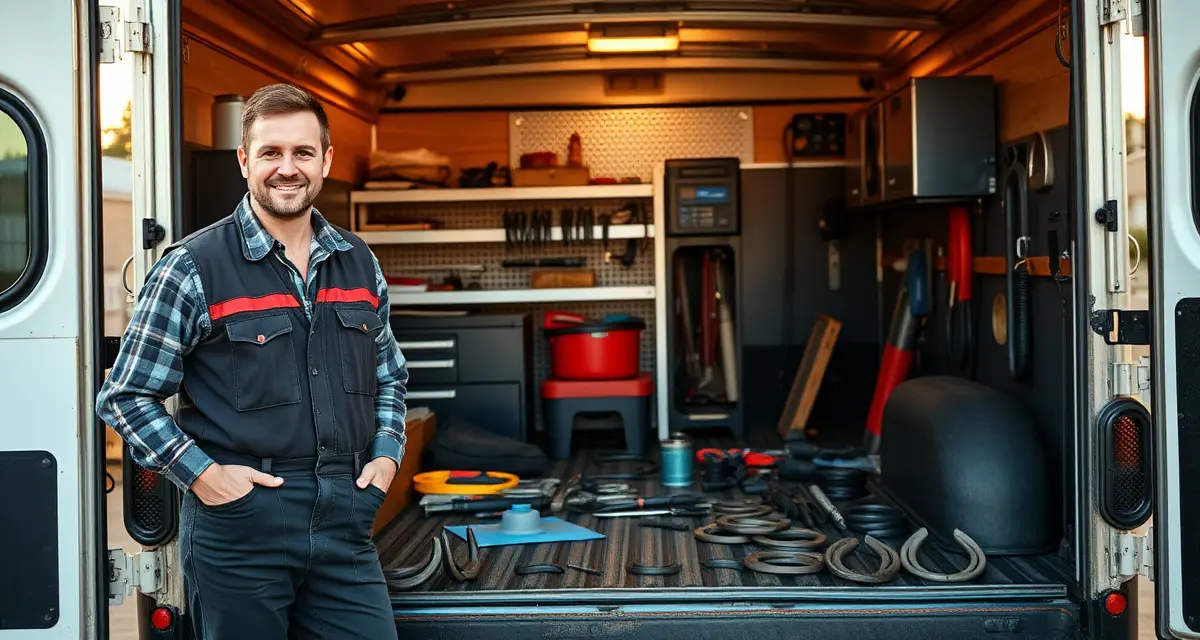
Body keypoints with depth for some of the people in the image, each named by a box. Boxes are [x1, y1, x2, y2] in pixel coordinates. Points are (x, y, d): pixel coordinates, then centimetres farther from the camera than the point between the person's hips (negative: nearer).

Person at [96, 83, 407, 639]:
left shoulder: (359, 264, 10)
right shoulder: (192, 268, -5)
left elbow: (389, 377, 22)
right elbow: (125, 397, -4)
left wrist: (387, 453, 6)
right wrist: (201, 474, -12)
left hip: (346, 521, 4)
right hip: (239, 524, -4)